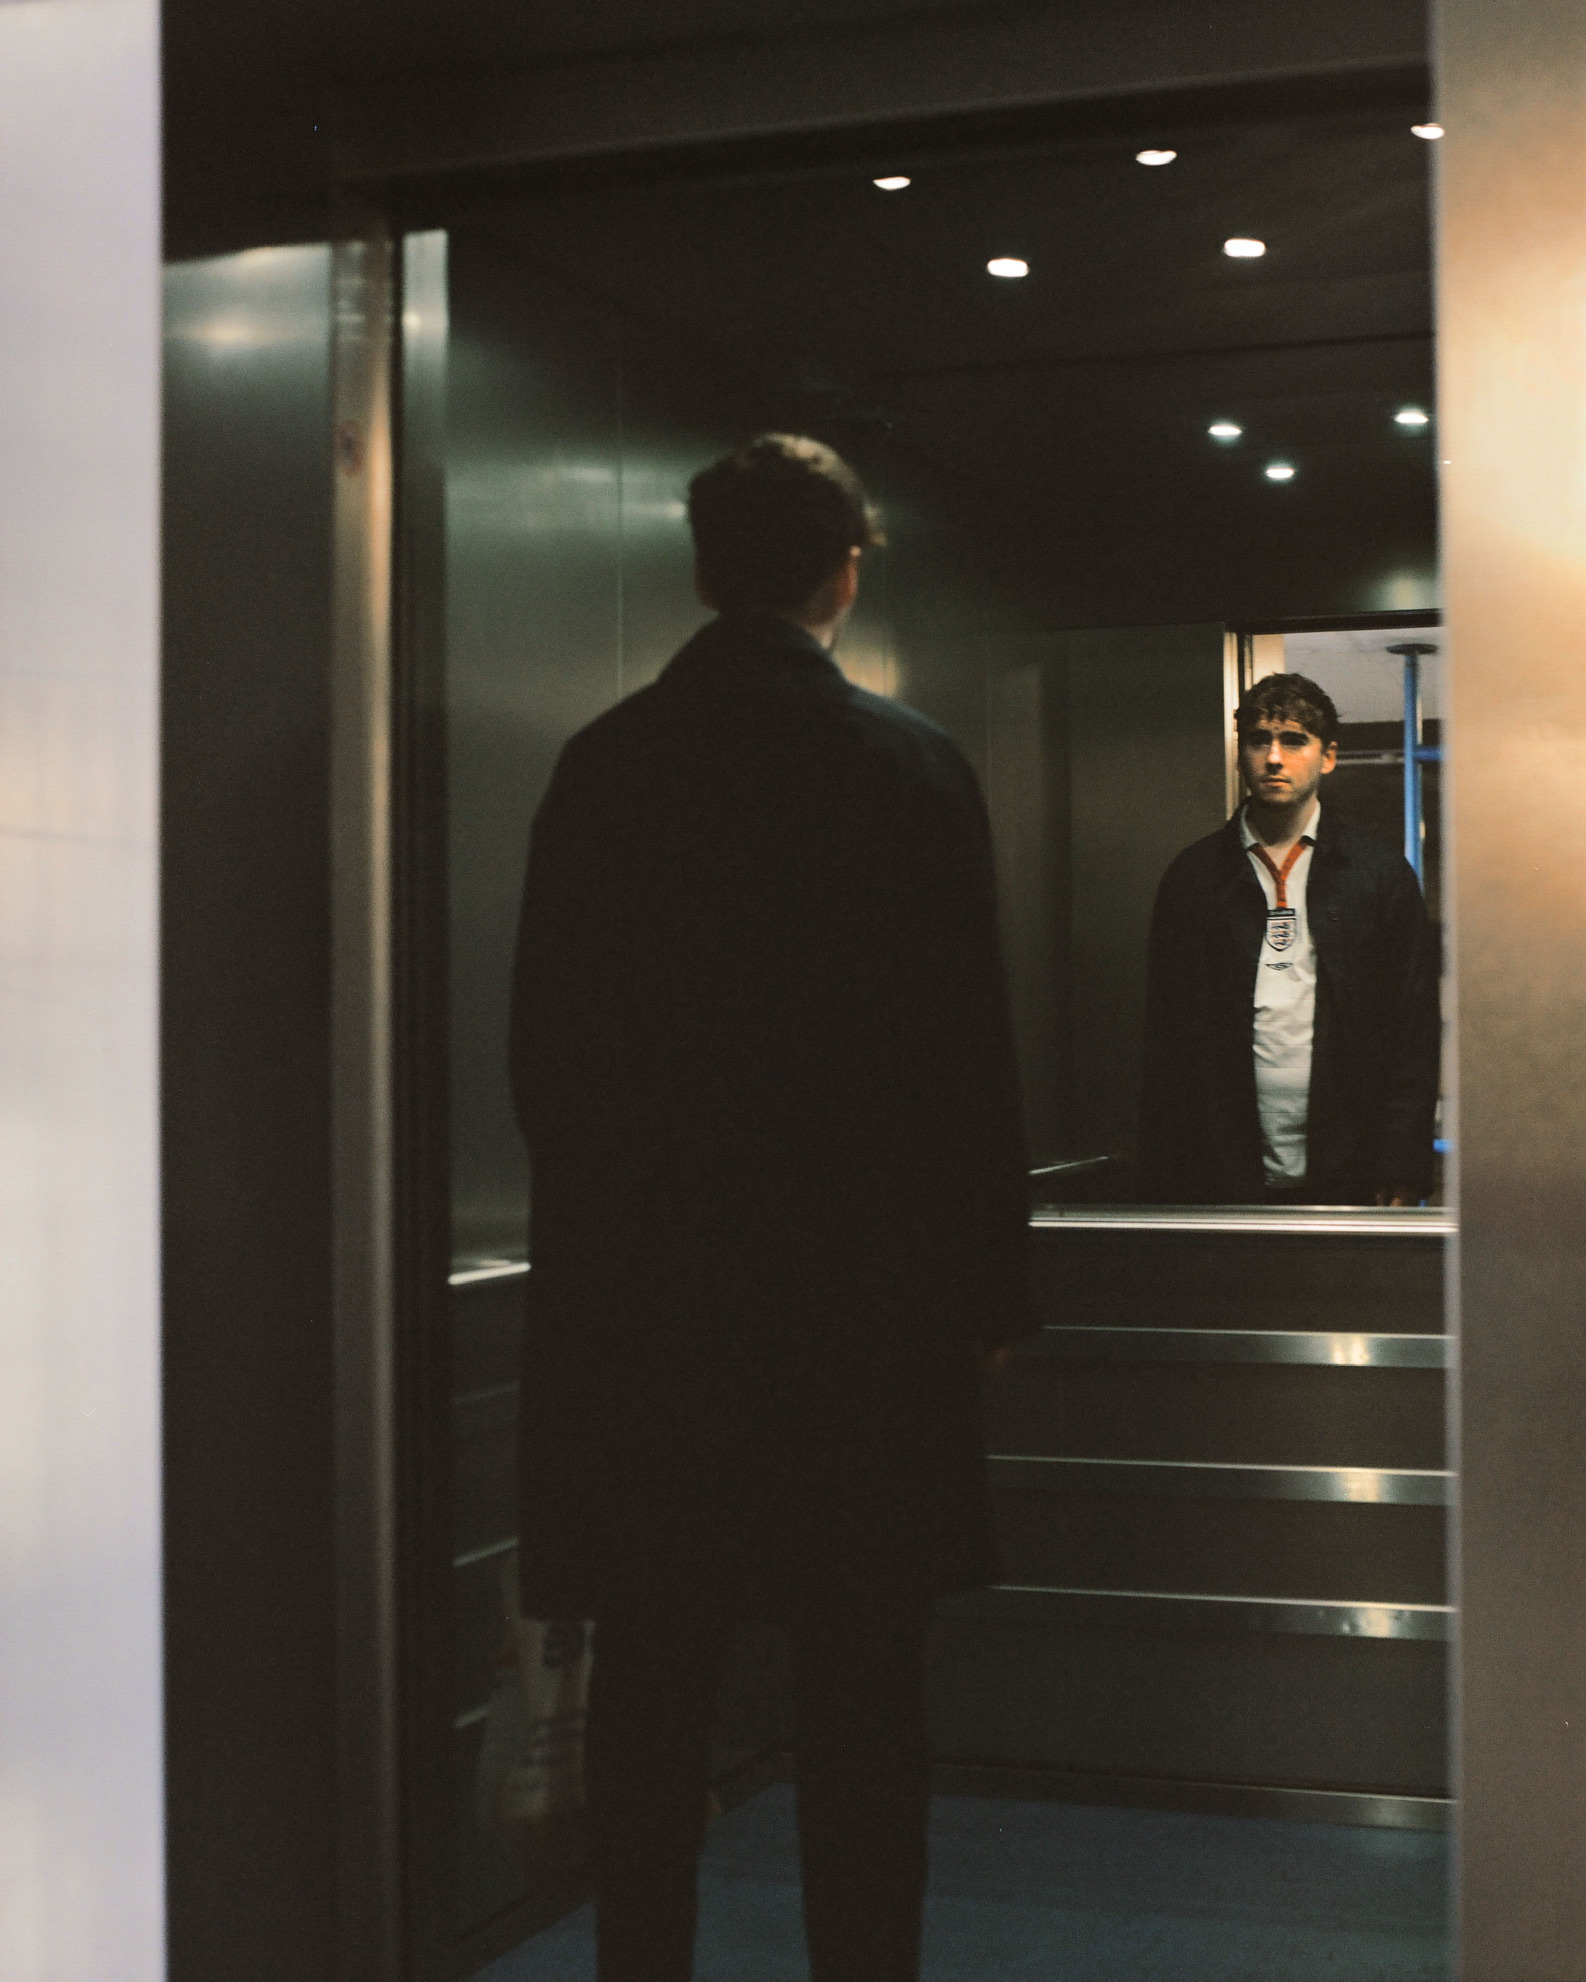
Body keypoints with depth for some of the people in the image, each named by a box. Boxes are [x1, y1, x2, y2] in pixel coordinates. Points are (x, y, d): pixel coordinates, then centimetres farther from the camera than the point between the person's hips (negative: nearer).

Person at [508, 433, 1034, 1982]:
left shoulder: (600, 763, 1)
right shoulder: (911, 766, -6)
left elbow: (542, 1040, 5)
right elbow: (966, 1053, -5)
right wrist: (989, 1288, 3)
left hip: (636, 1287, 3)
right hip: (862, 1281, -2)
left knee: (649, 1680, 9)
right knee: (859, 1682, 6)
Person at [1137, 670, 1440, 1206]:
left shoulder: (1382, 874, 6)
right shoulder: (1192, 877, 8)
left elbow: (1415, 1032, 4)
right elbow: (1165, 1037, 6)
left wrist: (1401, 1173, -4)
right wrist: (1161, 1187, 0)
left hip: (1346, 1180, 0)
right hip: (1224, 1178, 0)